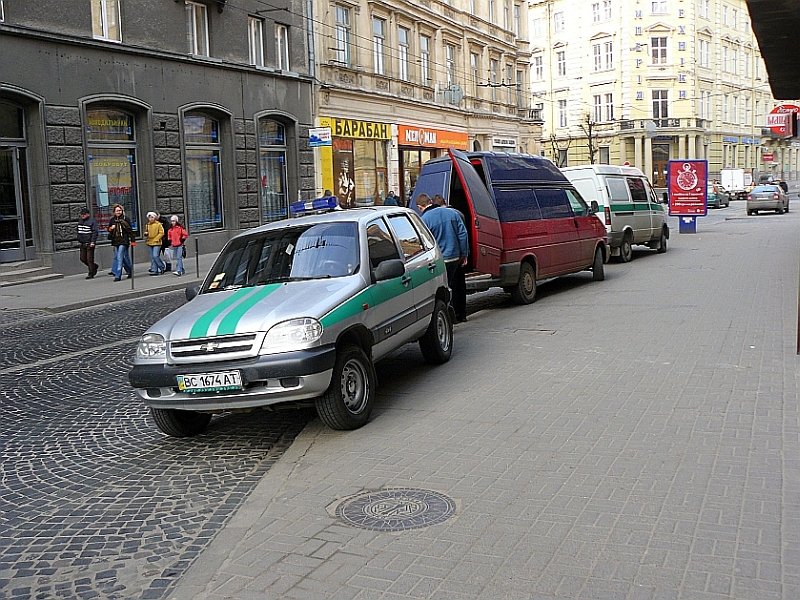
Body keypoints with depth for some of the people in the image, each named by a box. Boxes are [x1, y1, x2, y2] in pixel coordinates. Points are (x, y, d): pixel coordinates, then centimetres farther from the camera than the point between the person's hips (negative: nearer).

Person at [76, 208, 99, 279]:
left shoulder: (92, 221, -9)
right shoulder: (80, 221, 14)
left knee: (89, 259, -6)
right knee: (83, 258, 9)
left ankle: (91, 274, 1)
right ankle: (94, 266, 30)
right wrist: (79, 240, 19)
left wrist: (93, 242, -19)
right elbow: (79, 231, 24)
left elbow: (95, 232, -13)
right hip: (82, 243, 8)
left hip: (89, 243, -8)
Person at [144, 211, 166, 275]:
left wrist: (156, 239, -13)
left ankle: (162, 267, 3)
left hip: (156, 243, -6)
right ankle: (154, 270, 9)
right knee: (152, 257, 6)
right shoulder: (147, 225, 12)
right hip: (150, 243, 6)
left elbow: (161, 233, -7)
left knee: (155, 256, -14)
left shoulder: (158, 224, -5)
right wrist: (146, 234, 0)